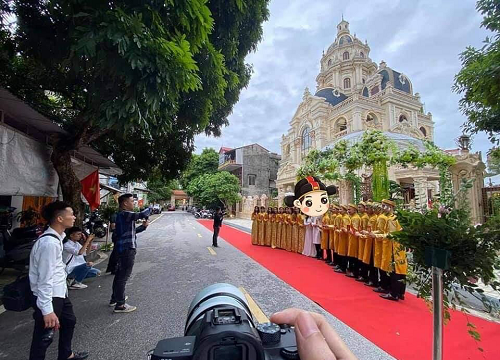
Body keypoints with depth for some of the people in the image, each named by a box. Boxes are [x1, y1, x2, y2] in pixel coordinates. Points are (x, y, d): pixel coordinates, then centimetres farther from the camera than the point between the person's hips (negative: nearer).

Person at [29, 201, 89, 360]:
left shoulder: (57, 237, 4)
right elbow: (45, 279, -27)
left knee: (69, 320, 27)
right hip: (48, 296, -11)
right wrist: (47, 310, -24)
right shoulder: (49, 243, -27)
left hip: (59, 292, 11)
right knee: (44, 336, 5)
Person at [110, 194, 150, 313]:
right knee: (124, 276, -4)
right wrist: (149, 209, -10)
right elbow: (142, 214, -31)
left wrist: (143, 226, 6)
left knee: (120, 274, 21)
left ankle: (115, 298, 35)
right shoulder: (125, 214, -18)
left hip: (123, 248, 11)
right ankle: (120, 305, 3)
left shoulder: (123, 215, 16)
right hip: (127, 249, -11)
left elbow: (131, 231, 21)